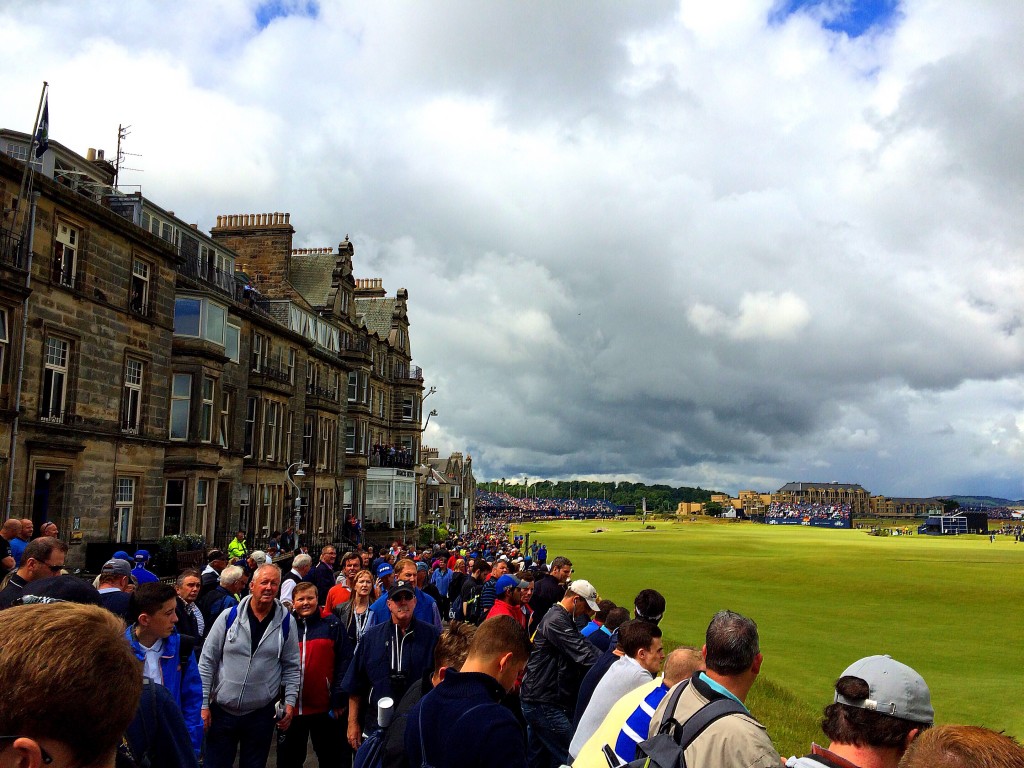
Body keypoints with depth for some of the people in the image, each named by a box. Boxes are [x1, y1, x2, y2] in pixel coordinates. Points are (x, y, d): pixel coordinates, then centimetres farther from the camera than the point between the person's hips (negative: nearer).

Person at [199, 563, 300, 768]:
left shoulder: (286, 622, -2)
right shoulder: (229, 617, -6)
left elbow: (291, 666, 4)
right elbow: (207, 661, -2)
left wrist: (290, 701, -2)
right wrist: (203, 704, -4)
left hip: (261, 713, 1)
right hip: (222, 710, 0)